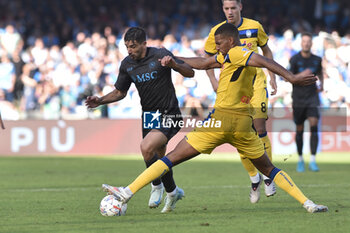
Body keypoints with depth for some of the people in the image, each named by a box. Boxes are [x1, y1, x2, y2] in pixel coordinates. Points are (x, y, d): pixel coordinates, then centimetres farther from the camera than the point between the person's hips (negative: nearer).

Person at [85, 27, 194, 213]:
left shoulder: (160, 55, -15)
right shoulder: (127, 64, 2)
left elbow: (190, 73, -12)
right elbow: (120, 92, 14)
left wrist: (174, 64, -31)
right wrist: (100, 101, -2)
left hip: (168, 115, -7)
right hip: (148, 115, 7)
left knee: (147, 147, -24)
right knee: (158, 157, 12)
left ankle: (156, 186, -2)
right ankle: (172, 192, 36)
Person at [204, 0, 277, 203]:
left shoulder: (254, 27, 1)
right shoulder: (216, 32, 0)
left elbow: (266, 51, 15)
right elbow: (207, 58, 12)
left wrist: (272, 78, 9)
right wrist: (214, 81, -2)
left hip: (255, 82, -1)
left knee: (259, 128, -15)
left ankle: (268, 175, -2)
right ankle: (254, 178, 15)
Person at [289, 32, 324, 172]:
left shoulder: (317, 59, 4)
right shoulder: (295, 59, -5)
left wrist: (321, 84, 10)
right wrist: (301, 75, -26)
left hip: (312, 97, 1)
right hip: (298, 98, -1)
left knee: (314, 125, -16)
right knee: (299, 129, 5)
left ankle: (312, 161, -17)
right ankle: (300, 160, 23)